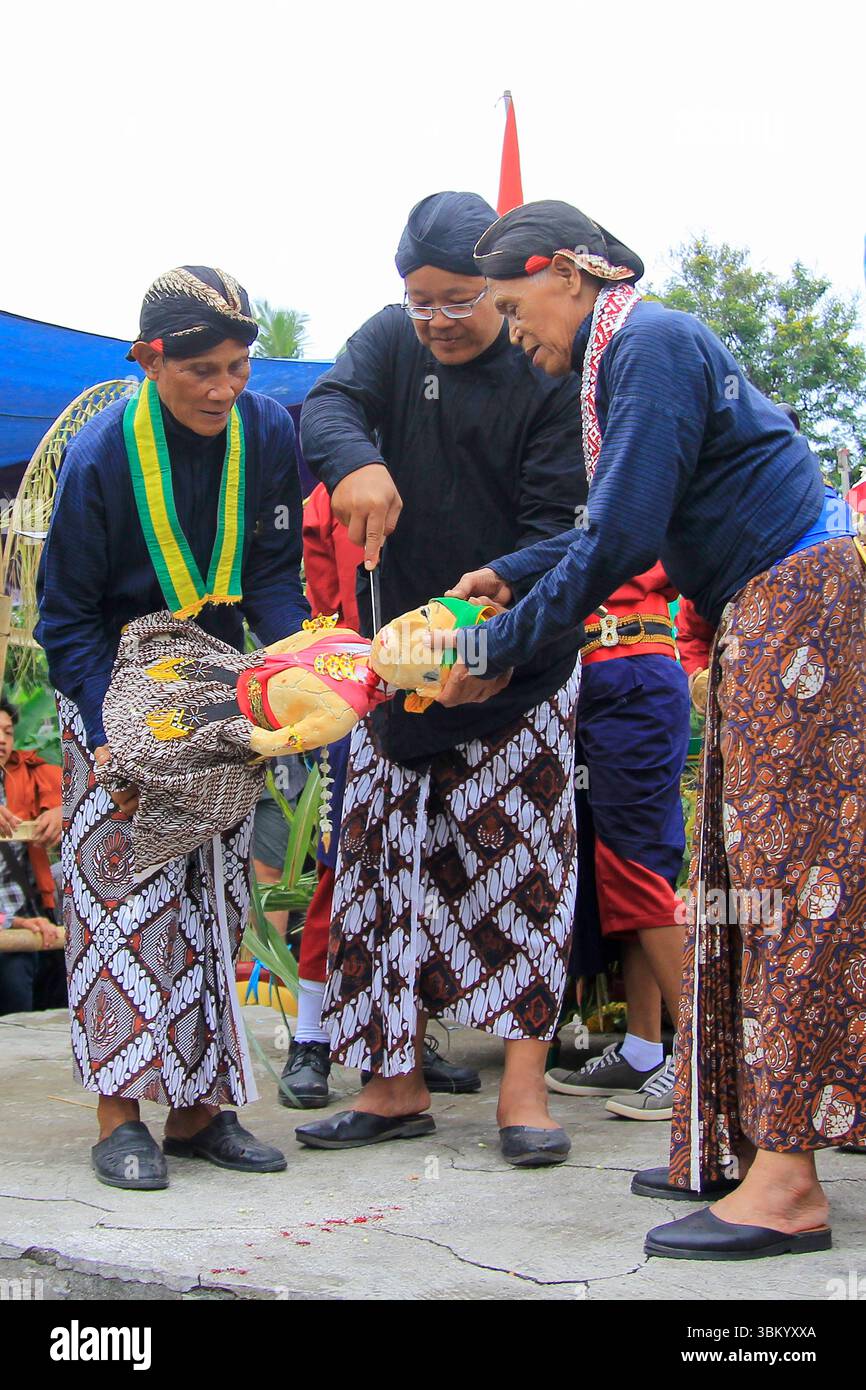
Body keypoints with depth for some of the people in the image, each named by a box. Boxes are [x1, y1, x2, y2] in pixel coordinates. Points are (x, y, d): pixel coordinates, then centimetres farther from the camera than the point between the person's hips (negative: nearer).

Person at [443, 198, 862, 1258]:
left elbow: (623, 538, -19)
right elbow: (624, 523, 24)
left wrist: (500, 651, -13)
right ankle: (733, 1140, 15)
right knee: (737, 872, 9)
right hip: (756, 613, 10)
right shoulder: (627, 351, 18)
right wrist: (509, 575, 20)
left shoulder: (649, 344, -13)